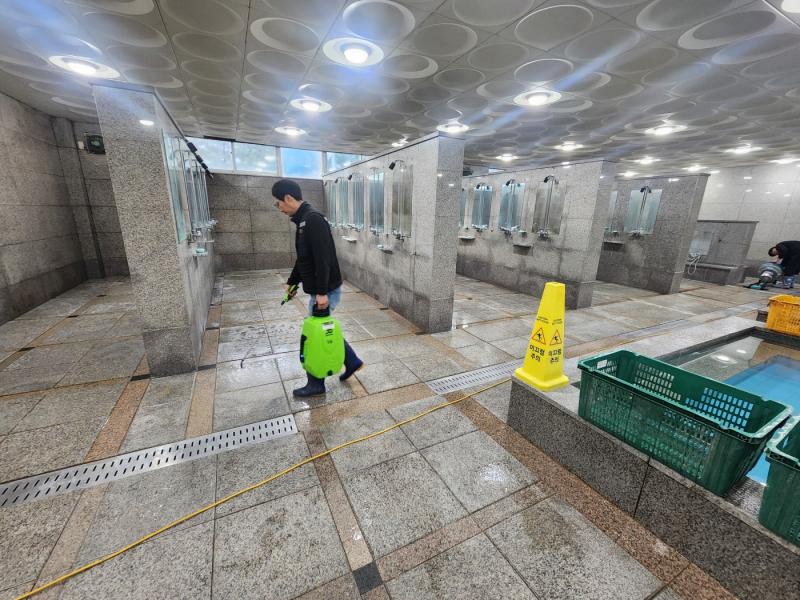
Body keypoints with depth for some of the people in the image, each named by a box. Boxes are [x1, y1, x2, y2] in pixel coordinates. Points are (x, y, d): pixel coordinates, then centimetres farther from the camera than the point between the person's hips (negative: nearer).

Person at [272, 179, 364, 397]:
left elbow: (323, 259, -26)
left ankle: (316, 385, 18)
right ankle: (352, 362, 32)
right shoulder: (302, 221, 13)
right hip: (318, 290, 10)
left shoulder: (313, 219, -18)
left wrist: (322, 292, -27)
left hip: (325, 291, -10)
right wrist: (292, 281, 26)